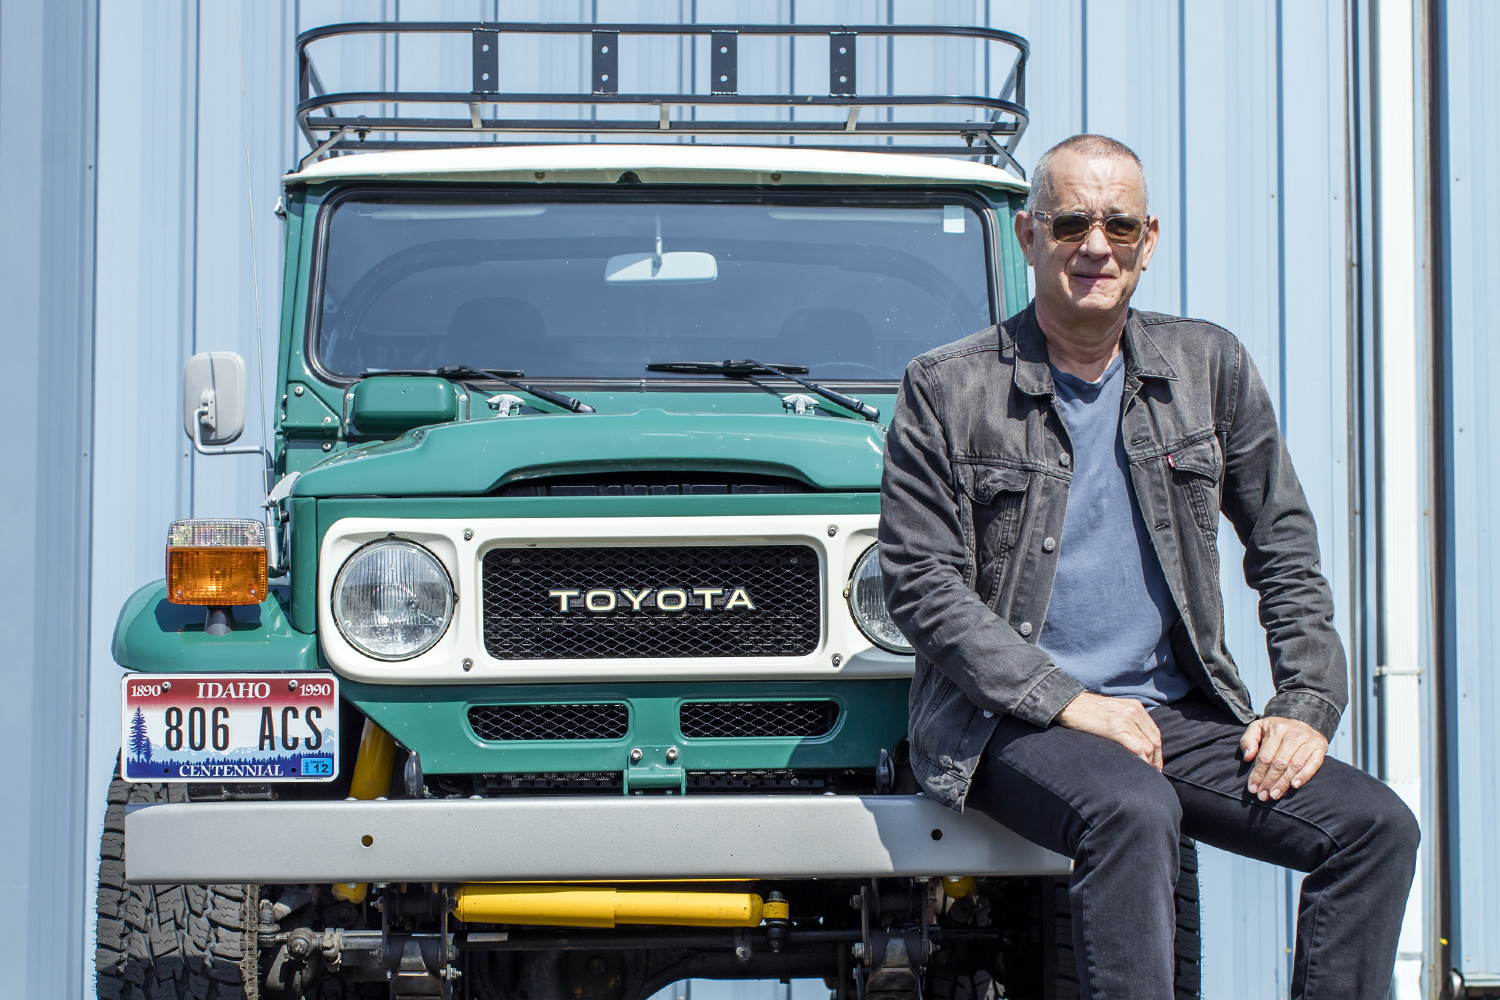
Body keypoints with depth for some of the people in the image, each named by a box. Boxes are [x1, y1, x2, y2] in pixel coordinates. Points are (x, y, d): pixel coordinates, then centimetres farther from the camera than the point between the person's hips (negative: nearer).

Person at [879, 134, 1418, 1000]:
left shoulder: (1211, 368, 10)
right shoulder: (947, 392, -1)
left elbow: (1286, 551, 14)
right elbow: (923, 585, -6)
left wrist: (1306, 706, -1)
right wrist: (1066, 702, -16)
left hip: (1181, 716, 5)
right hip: (1011, 724, -4)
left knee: (1378, 827, -16)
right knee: (1131, 813, -37)